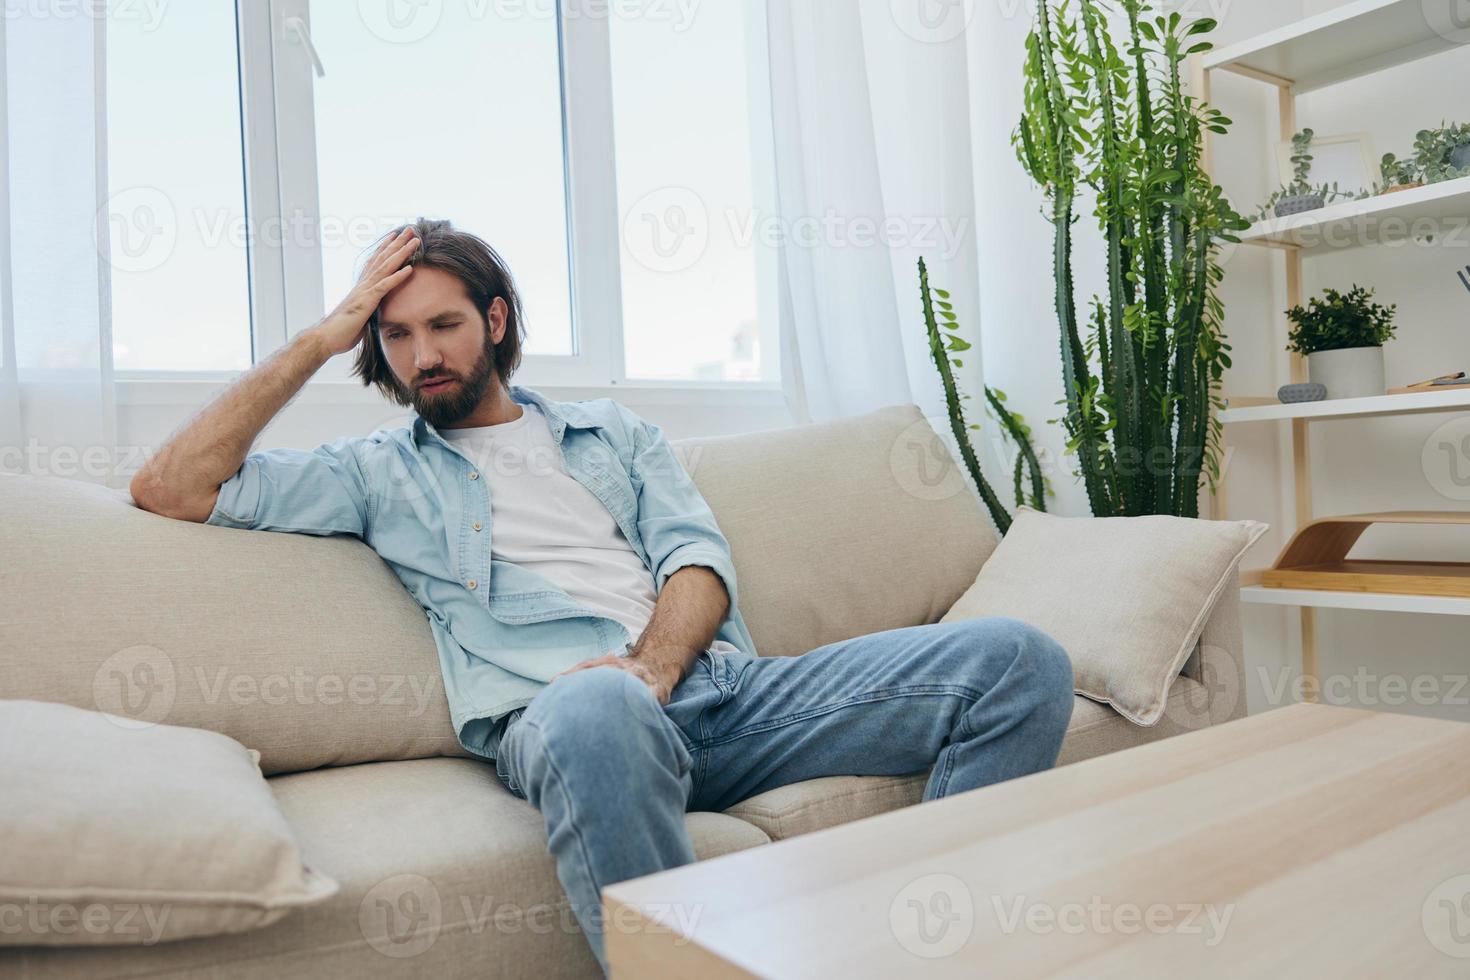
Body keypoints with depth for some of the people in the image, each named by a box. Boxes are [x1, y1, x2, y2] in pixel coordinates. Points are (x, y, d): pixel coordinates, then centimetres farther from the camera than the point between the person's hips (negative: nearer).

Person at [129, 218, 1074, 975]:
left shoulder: (613, 430, 26)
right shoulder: (379, 473, 20)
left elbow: (698, 558, 11)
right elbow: (170, 488, 11)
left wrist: (651, 669, -11)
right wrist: (321, 338, 11)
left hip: (722, 683, 4)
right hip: (562, 709, -3)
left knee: (1019, 659, -13)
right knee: (597, 711, -44)